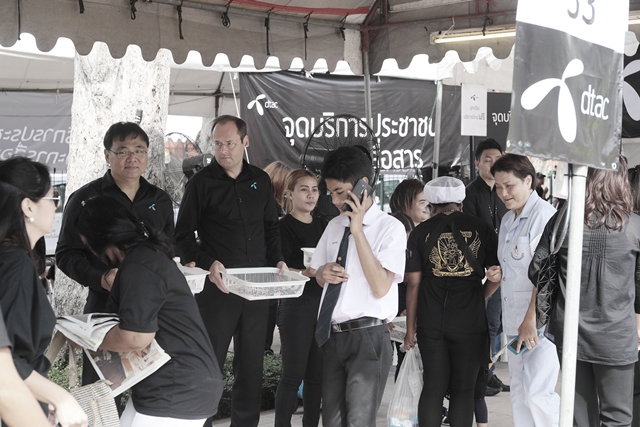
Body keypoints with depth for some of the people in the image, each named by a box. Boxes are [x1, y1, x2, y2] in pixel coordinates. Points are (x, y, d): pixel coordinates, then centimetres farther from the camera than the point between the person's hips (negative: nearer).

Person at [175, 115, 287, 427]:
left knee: (252, 366, 11)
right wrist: (208, 263, -18)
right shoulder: (201, 183, -3)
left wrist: (277, 260, 2)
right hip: (218, 285, -4)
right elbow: (184, 235, -2)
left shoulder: (261, 181, 9)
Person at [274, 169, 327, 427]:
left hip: (324, 304, 6)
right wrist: (309, 272, -28)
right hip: (296, 306, -5)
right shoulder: (283, 227, -4)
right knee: (293, 374, -3)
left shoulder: (323, 226, 14)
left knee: (317, 374, 8)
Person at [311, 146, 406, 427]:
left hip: (367, 337, -6)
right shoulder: (334, 226, 12)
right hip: (331, 336, 6)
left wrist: (357, 229, -18)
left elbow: (381, 287, -18)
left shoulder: (389, 227, -8)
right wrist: (323, 273, 0)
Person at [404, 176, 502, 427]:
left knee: (433, 389, 10)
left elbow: (414, 284, 0)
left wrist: (411, 329, 6)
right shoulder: (481, 229, 3)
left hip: (431, 324, 1)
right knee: (463, 390, 7)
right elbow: (496, 276, 3)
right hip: (470, 322, -1)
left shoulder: (421, 232, 2)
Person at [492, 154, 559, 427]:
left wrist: (532, 320, -22)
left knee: (536, 392, -12)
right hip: (514, 321, 9)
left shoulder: (543, 215, -15)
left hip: (541, 321, -9)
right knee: (519, 391, 14)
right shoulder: (508, 220, 13)